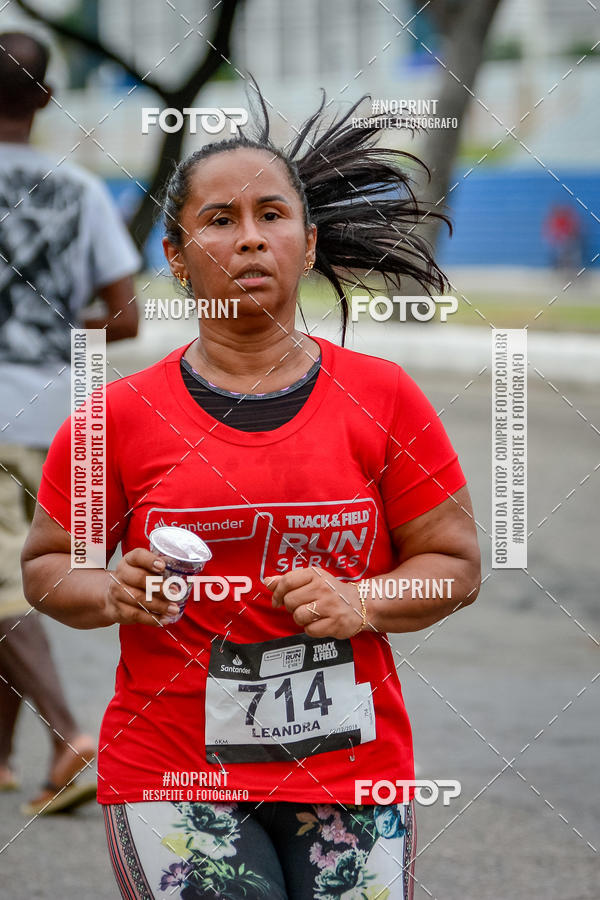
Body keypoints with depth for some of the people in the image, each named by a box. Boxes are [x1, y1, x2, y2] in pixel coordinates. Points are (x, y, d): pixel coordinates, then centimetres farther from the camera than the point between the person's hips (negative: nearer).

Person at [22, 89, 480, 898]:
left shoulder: (383, 400, 2)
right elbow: (46, 564, 10)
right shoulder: (121, 418, 0)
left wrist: (361, 604, -13)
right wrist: (113, 596, -11)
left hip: (352, 777, 2)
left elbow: (457, 565, 6)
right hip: (174, 780, -2)